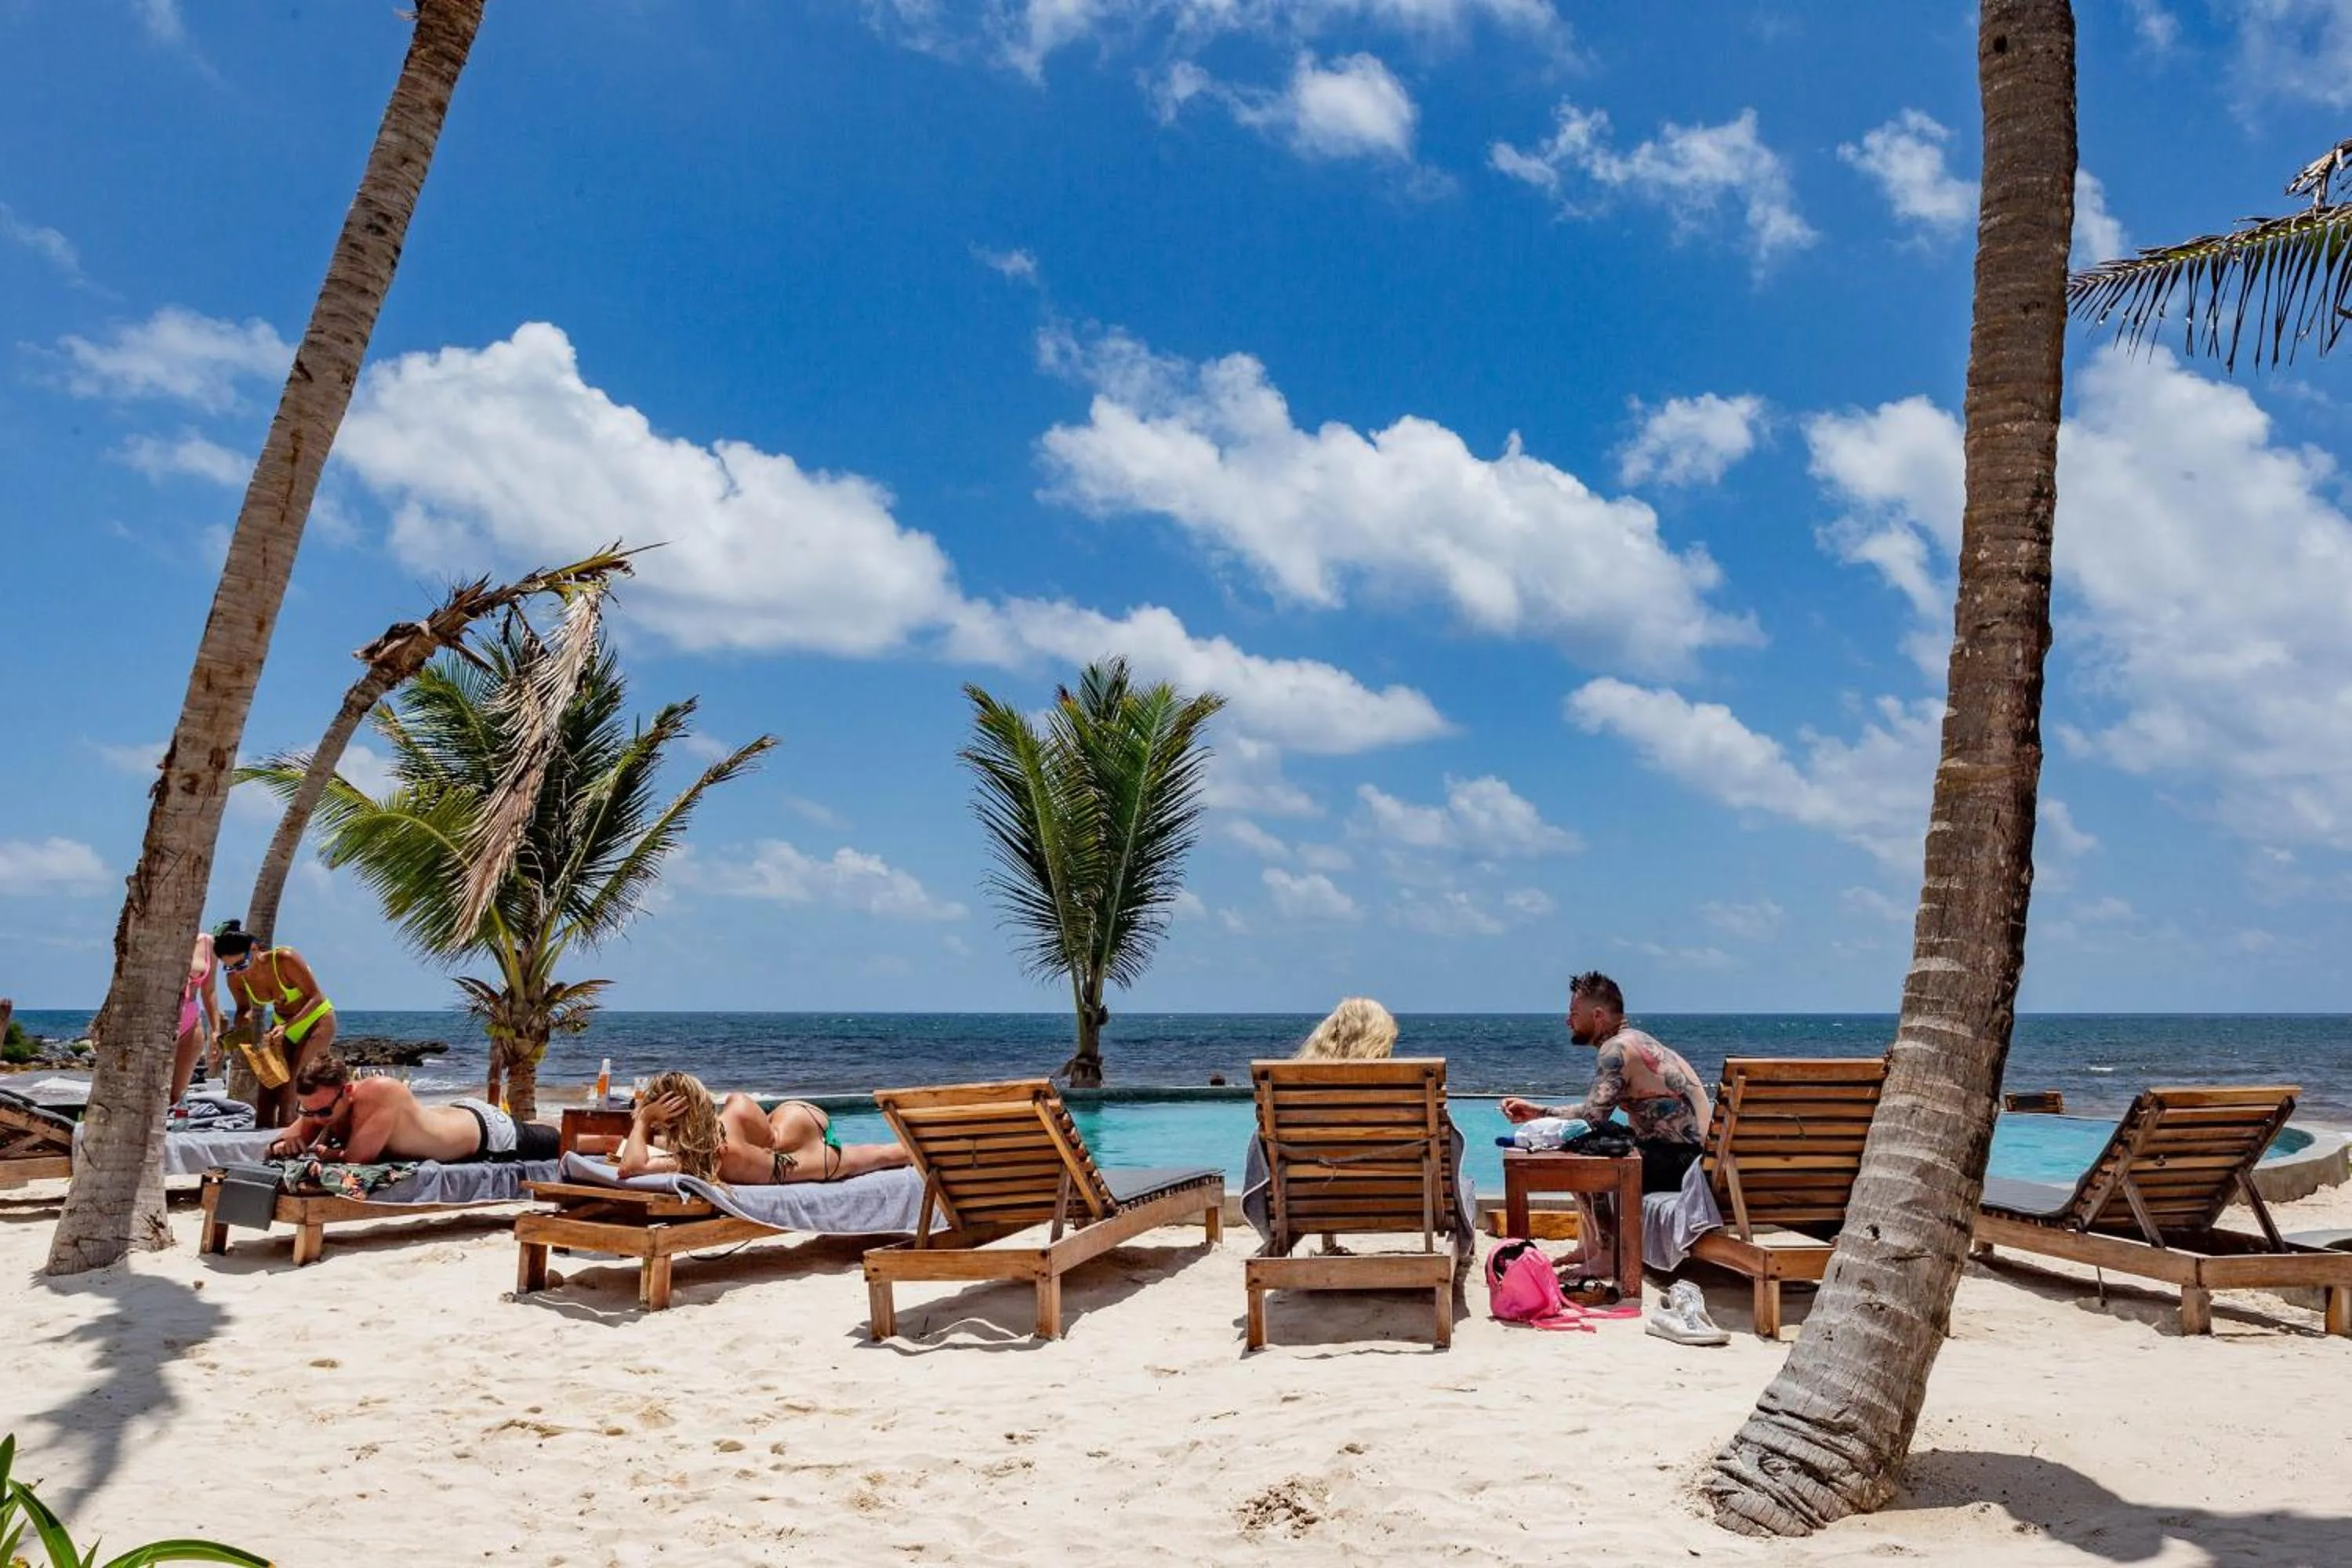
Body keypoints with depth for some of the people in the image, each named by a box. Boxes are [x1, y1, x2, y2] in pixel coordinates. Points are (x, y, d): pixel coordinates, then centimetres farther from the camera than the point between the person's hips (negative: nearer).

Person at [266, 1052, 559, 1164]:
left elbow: (357, 1158, -46)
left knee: (560, 1142, 18)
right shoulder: (321, 1101, -19)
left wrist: (323, 1153, -29)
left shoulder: (381, 1092, -43)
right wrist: (284, 1145, -28)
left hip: (488, 1131, -7)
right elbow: (292, 1135, -7)